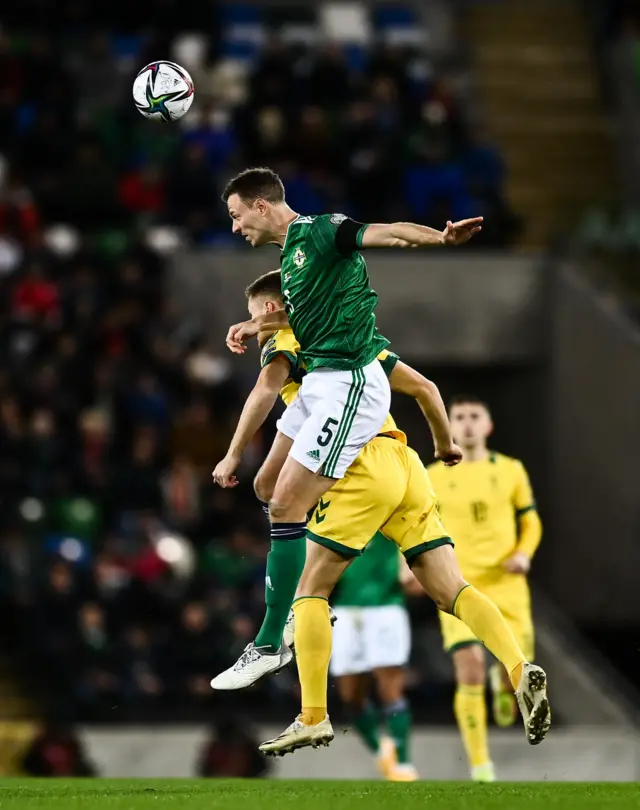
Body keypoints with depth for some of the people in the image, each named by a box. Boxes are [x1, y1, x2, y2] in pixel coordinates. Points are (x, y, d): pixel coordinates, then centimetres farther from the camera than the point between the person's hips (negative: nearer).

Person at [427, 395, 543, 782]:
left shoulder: (511, 470, 6)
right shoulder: (433, 478, 3)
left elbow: (530, 521, 13)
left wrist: (524, 553, -7)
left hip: (506, 583, 1)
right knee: (469, 673, -15)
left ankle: (503, 682, 37)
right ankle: (480, 767, -6)